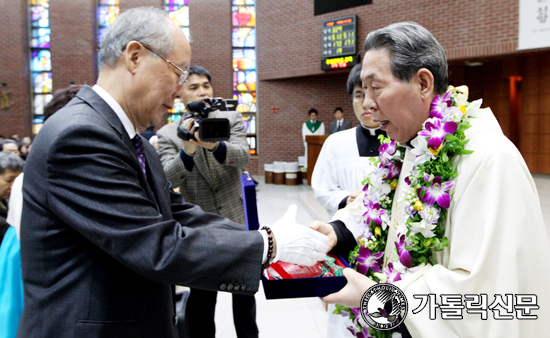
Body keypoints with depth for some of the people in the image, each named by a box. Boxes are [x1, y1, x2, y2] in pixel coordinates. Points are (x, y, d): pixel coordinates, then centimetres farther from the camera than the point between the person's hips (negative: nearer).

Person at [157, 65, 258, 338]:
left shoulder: (232, 119, -1)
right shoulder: (168, 134, -3)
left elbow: (243, 157, -18)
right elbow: (167, 179, -17)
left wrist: (215, 145, -40)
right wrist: (187, 151, -37)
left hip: (237, 222, 2)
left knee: (245, 292, 18)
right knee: (201, 300, 10)